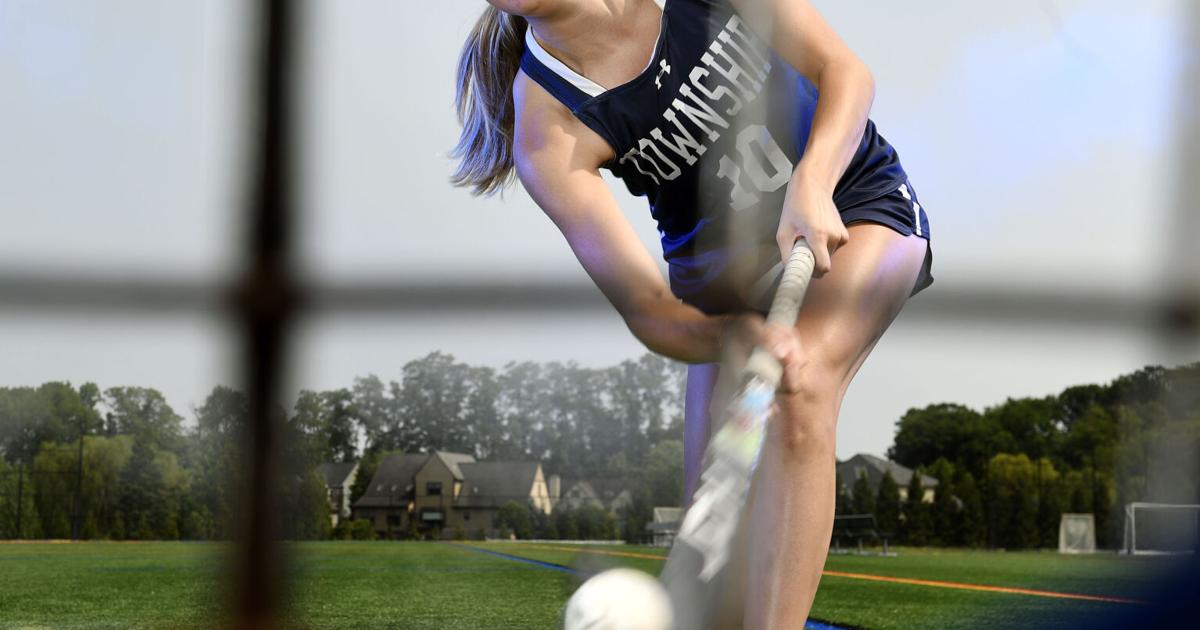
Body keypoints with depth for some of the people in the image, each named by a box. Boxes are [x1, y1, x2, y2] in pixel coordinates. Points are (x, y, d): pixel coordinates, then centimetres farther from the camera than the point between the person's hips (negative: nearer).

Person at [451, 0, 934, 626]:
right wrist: (739, 336, -48)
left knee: (798, 400, -29)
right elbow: (647, 310, -27)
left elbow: (844, 70, -16)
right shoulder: (549, 133, -23)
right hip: (722, 267, 1)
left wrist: (810, 185, -34)